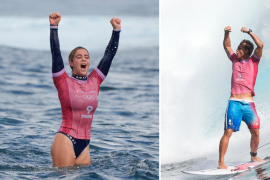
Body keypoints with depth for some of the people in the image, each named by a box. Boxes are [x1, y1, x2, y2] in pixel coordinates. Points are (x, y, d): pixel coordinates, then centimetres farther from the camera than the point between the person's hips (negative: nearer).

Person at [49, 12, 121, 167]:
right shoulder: (64, 82, 0)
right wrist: (54, 27, -13)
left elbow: (110, 54, 13)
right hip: (66, 141, -5)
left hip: (84, 143, 5)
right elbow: (56, 53, -7)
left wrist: (116, 30, 11)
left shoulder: (95, 81, 10)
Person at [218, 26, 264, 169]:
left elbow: (260, 46, -5)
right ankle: (221, 162, -13)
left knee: (255, 132, 2)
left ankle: (253, 156, 24)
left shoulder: (253, 61, 8)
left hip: (248, 103, 0)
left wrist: (249, 32, -5)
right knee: (228, 132, -10)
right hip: (234, 102, 0)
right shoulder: (235, 60, 16)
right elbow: (227, 46, 21)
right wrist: (226, 34, 5)